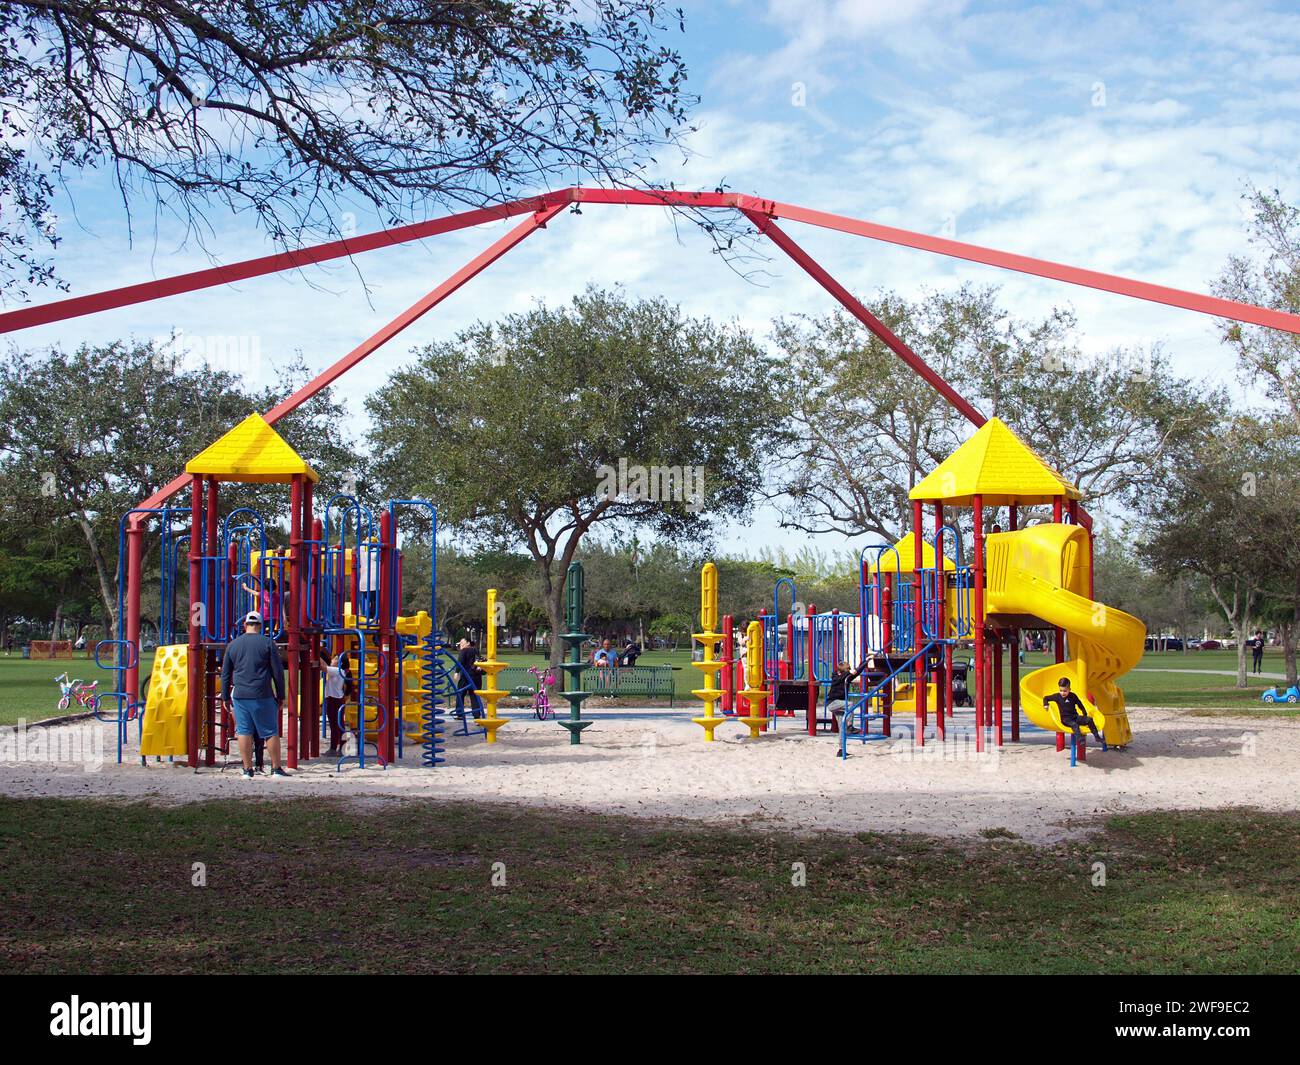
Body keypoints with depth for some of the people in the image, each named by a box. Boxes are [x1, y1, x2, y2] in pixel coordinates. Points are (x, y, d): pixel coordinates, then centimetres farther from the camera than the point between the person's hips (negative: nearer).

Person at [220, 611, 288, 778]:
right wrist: (281, 696, 5)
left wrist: (226, 697, 20)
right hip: (263, 696, -3)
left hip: (240, 695, 3)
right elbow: (278, 672, -2)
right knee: (271, 732, 4)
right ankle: (276, 768, 5)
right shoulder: (268, 643, -1)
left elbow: (225, 674, 13)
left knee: (244, 732, 6)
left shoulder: (233, 645, 9)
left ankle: (247, 769, 6)